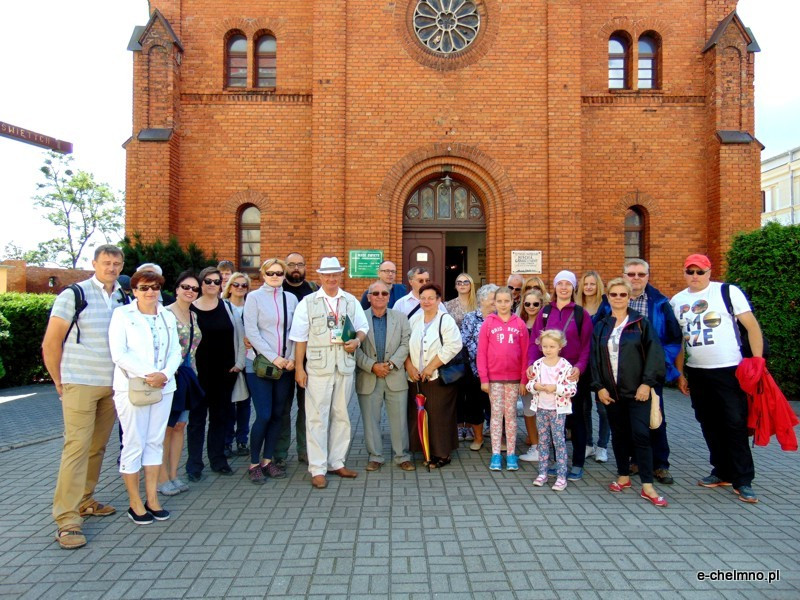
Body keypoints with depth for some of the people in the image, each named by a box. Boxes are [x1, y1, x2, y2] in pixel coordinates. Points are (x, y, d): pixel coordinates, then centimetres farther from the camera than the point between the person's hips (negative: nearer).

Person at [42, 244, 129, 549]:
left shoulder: (125, 299, 8)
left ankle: (84, 501, 27)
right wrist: (60, 383, 1)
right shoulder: (73, 295, -5)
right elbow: (50, 344, -3)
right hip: (80, 384, -5)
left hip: (113, 386, 5)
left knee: (97, 447, 12)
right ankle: (67, 519, 0)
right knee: (77, 447, -6)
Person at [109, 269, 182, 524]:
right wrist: (147, 375, -18)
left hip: (164, 387, 4)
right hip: (132, 388, -4)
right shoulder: (122, 315, -2)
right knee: (134, 444, 1)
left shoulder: (168, 317, 10)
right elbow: (119, 353, -11)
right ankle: (135, 503, 13)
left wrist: (165, 374, -11)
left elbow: (175, 351, 7)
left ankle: (152, 498, 19)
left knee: (155, 442, 10)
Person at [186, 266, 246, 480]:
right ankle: (194, 464, 15)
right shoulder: (191, 308, -3)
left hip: (225, 371, 2)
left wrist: (239, 362, 1)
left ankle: (218, 459, 23)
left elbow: (239, 334, 6)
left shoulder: (228, 307, 3)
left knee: (220, 416, 11)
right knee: (197, 417, 6)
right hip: (200, 372, -2)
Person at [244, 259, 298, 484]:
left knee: (278, 414, 7)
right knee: (264, 415, -5)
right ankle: (254, 463, 12)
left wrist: (292, 358, -7)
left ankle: (267, 460, 21)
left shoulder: (291, 298, 8)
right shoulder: (254, 297, 0)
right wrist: (273, 358, -12)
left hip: (286, 365, 4)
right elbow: (251, 331, -7)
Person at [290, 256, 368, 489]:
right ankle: (318, 469, 9)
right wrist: (299, 368, -4)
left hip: (345, 366, 3)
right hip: (318, 367, -3)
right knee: (317, 417, 0)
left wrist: (357, 340, -8)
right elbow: (300, 337, 0)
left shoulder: (351, 301, 9)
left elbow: (363, 327, 15)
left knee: (341, 415, 11)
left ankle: (337, 462, 24)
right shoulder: (307, 303, 1)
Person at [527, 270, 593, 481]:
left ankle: (577, 465, 16)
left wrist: (580, 367, -19)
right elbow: (535, 341, 3)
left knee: (576, 417, 6)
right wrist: (532, 363, -12)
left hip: (574, 373, -2)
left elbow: (586, 345, -4)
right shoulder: (545, 312, 6)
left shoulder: (581, 314, 1)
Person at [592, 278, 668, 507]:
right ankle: (623, 477, 26)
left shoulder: (641, 323, 0)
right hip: (611, 391, 3)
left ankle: (647, 486, 2)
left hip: (637, 390, -3)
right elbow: (594, 358, 6)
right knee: (618, 434, 11)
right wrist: (599, 386, -2)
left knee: (641, 435, -5)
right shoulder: (601, 327, 9)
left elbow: (654, 353, -6)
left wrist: (647, 383, -14)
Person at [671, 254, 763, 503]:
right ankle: (723, 472, 27)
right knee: (709, 424, 12)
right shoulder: (676, 301, 8)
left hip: (729, 370, -4)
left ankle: (743, 480, 9)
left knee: (736, 424, -2)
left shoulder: (728, 292, -4)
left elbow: (752, 326, -4)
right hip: (696, 372, 5)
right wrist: (680, 373, 11)